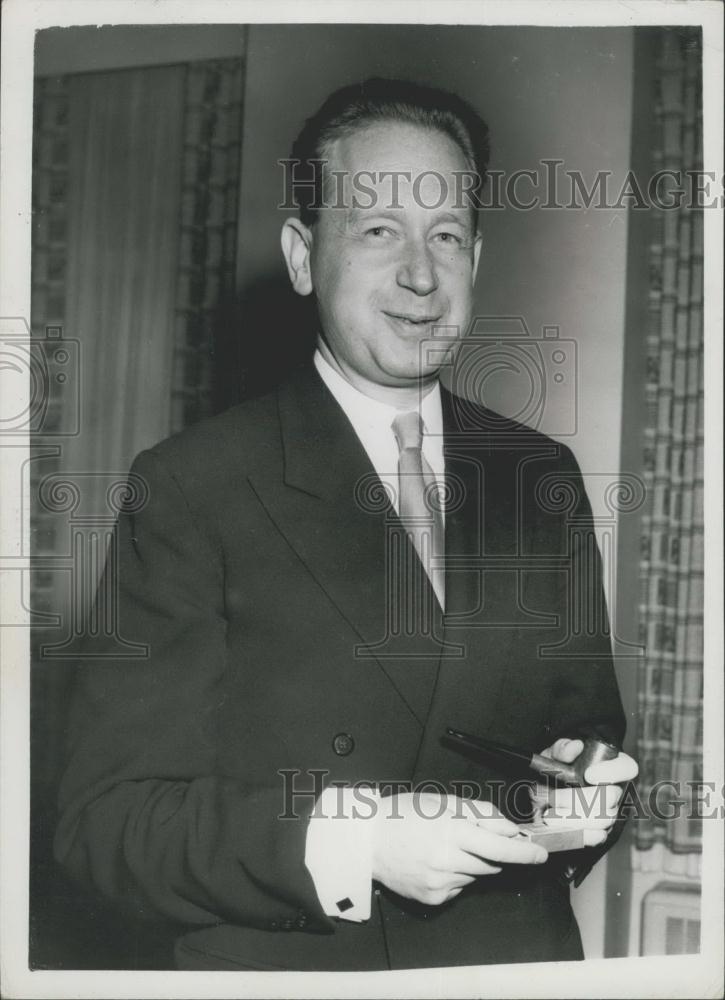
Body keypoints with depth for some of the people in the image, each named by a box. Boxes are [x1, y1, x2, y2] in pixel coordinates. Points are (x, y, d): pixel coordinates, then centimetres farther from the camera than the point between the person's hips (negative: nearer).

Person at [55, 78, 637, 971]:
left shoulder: (543, 479, 0)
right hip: (281, 966, -4)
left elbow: (591, 718, 8)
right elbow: (106, 814, -17)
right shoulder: (191, 489, -15)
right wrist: (346, 843, -28)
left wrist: (580, 780, -12)